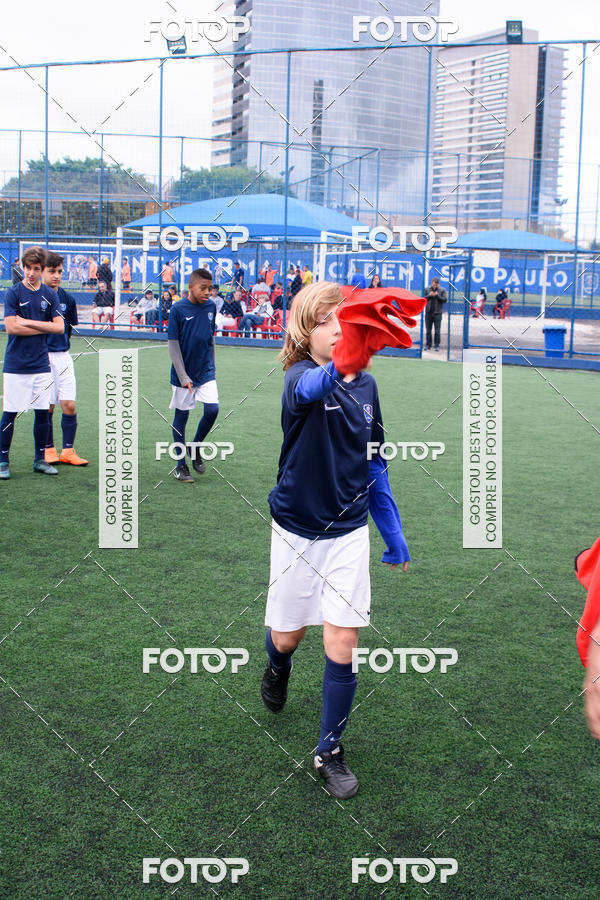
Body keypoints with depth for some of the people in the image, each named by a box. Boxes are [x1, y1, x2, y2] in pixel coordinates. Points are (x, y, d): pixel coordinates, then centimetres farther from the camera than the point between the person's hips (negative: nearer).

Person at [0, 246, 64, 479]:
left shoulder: (50, 295, 7)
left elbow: (59, 327, -1)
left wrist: (29, 322, -10)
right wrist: (43, 328, -7)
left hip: (41, 365, 4)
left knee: (43, 412, 7)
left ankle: (40, 459, 20)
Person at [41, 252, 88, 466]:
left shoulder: (67, 298, 7)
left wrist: (61, 346, 11)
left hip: (63, 357, 3)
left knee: (69, 405, -2)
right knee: (47, 407, 2)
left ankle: (68, 451, 7)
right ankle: (49, 449, 15)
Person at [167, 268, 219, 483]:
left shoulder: (211, 306, 2)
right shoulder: (178, 309, -11)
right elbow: (173, 345, -10)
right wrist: (183, 377, -15)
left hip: (206, 372, 3)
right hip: (184, 374, -3)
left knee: (212, 410, -9)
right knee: (181, 416, 6)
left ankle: (196, 448, 17)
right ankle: (181, 465, 18)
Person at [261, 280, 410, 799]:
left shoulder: (365, 386, -2)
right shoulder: (301, 378, -18)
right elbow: (311, 388, -47)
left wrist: (392, 530, 11)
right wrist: (339, 367, -70)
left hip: (348, 532, 2)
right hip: (296, 532, -2)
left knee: (342, 648, -2)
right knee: (286, 637, 15)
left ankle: (330, 751, 18)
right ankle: (278, 668, 53)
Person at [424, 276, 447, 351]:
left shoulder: (442, 290, 2)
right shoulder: (427, 289, 7)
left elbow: (445, 300, -4)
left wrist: (437, 295, -16)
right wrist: (429, 295, -11)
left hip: (437, 313, -2)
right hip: (428, 312, 2)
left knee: (437, 330, -3)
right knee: (428, 330, 6)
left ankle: (437, 345, 2)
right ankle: (428, 345, 13)